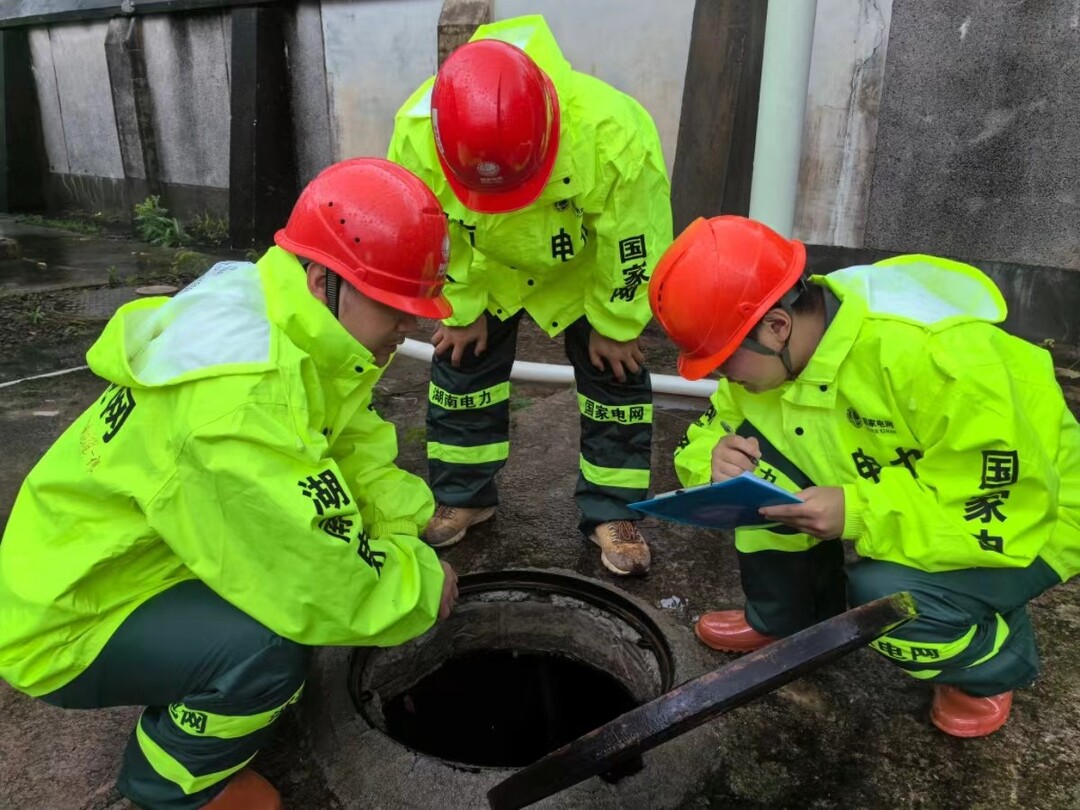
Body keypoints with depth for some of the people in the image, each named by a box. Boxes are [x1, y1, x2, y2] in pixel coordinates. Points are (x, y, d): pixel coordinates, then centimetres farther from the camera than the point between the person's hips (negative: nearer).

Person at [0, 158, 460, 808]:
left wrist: (410, 535, -16)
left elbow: (358, 447, -3)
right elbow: (322, 585, -35)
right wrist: (423, 586, -18)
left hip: (136, 553, 9)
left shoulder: (299, 332, -8)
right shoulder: (236, 399, -37)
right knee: (270, 642, -31)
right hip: (70, 622, -8)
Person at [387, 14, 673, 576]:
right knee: (461, 361, 4)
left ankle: (612, 512, 11)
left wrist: (616, 325, -15)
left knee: (615, 372, -4)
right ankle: (461, 496, 22)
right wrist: (461, 312, -6)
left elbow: (636, 242, -25)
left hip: (589, 265, -2)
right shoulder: (415, 136, -33)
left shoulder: (610, 134, -41)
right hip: (488, 267, 2)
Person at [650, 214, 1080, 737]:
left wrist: (856, 513, -42)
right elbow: (709, 435, -5)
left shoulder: (935, 352, -37)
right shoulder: (775, 350, -16)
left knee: (886, 593, -32)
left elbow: (1001, 512, -32)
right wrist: (715, 460, -28)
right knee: (762, 459, -16)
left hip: (1027, 521, -5)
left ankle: (995, 664, 3)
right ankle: (788, 623, 8)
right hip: (908, 481, 6)